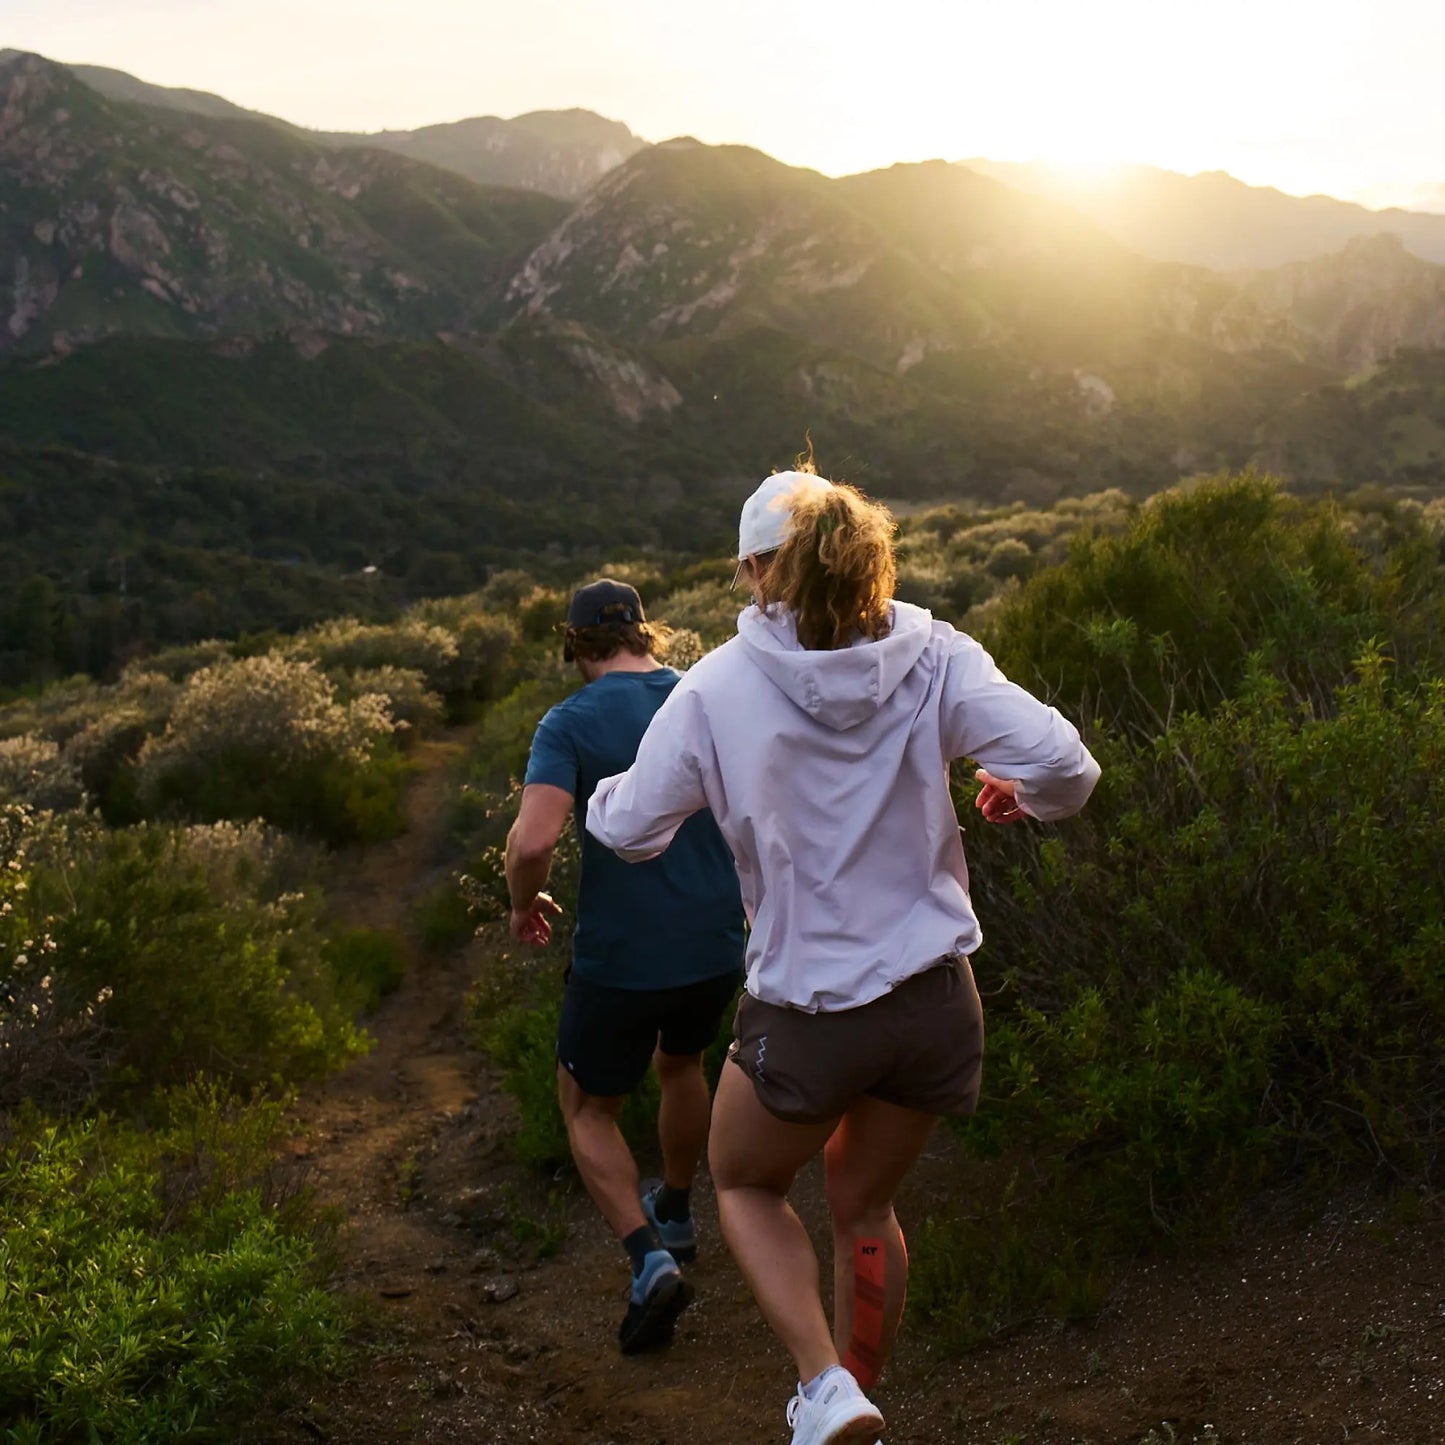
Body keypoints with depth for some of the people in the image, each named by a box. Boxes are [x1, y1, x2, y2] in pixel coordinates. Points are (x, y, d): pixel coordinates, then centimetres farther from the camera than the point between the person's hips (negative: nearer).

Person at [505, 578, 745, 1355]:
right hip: (717, 947, 5)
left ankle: (649, 1257, 0)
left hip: (620, 959, -4)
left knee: (588, 1109, 17)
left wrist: (523, 906, -6)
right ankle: (674, 1213, 51)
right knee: (680, 1062, 33)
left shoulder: (570, 723, -13)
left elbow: (533, 840, -27)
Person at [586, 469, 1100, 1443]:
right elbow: (1064, 767, -17)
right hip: (933, 998, 3)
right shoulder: (936, 659, -8)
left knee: (747, 1184, 25)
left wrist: (606, 794, 19)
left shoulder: (718, 688, -11)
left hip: (805, 1011, -3)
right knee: (865, 1207, 25)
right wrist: (1019, 797, 6)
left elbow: (630, 831, -4)